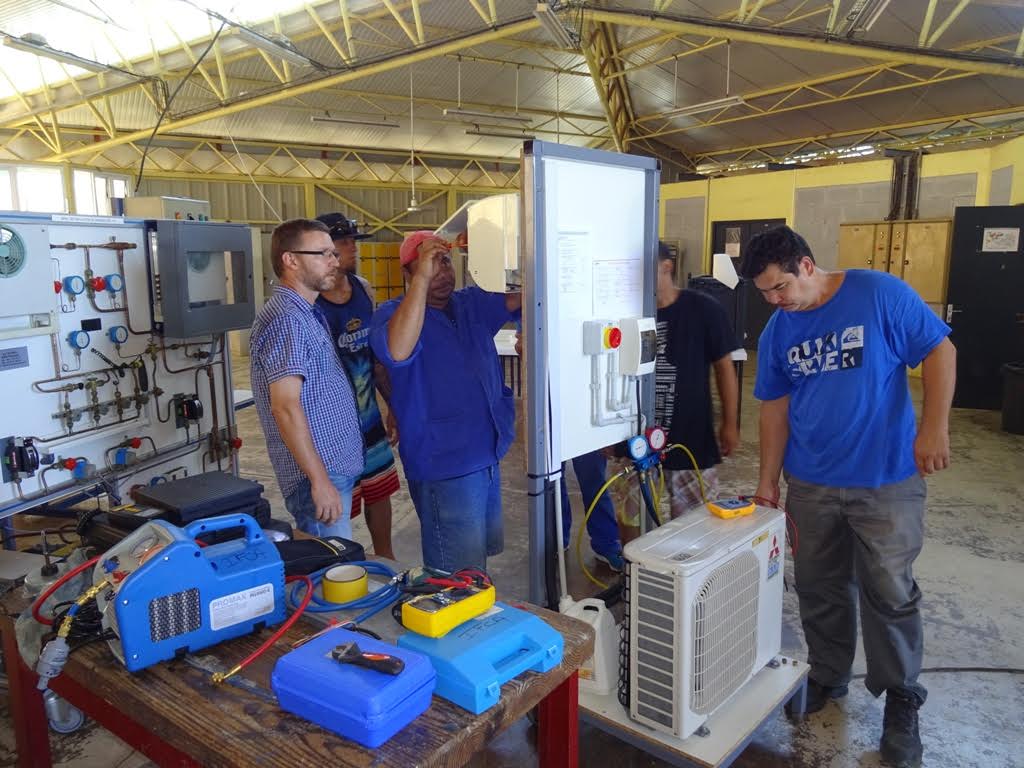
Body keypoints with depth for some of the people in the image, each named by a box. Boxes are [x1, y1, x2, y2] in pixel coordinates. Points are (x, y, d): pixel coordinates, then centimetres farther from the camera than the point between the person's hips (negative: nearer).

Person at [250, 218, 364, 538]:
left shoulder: (310, 314, 15)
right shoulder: (285, 320, -17)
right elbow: (286, 407, -22)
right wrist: (320, 481, -22)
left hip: (336, 468, 10)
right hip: (318, 475, -10)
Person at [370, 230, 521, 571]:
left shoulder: (472, 302, 8)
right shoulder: (394, 312, -11)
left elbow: (518, 298, -3)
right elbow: (398, 352, -33)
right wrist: (422, 279, -31)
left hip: (487, 455, 7)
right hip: (444, 464, -7)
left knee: (484, 547, 24)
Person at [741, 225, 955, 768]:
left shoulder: (881, 295, -10)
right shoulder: (777, 332, 3)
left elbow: (939, 351, -5)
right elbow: (775, 409, 6)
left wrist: (933, 428, -14)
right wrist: (768, 481, 5)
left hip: (887, 480, -4)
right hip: (810, 484, 4)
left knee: (889, 593, 6)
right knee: (820, 589, 14)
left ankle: (901, 701, 26)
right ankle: (827, 677, 35)